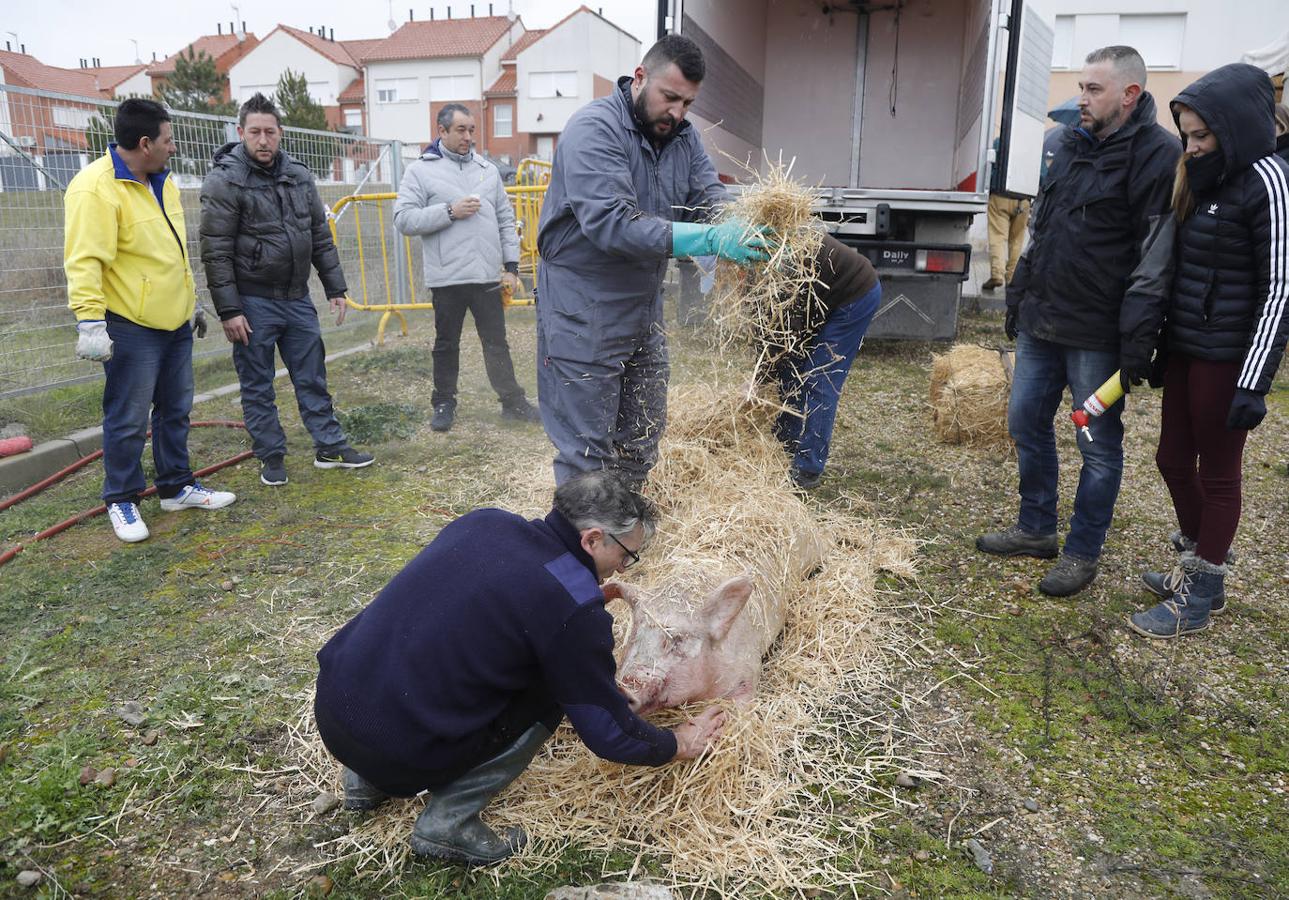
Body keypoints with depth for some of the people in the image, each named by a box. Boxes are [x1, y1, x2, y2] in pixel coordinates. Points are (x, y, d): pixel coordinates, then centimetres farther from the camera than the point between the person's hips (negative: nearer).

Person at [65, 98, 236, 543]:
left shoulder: (162, 181, 12)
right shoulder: (96, 188, -17)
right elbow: (84, 261, -22)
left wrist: (192, 299, 25)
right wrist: (90, 320, -27)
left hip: (175, 323, 9)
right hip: (131, 327, -9)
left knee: (176, 410, 17)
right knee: (128, 420, 1)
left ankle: (177, 486, 30)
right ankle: (121, 500, 16)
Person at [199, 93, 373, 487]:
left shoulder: (299, 175, 7)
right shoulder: (224, 181, -10)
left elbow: (321, 236, 13)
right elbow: (216, 252, -12)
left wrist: (335, 288, 9)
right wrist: (229, 310, -15)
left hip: (297, 298, 5)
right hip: (253, 302, -5)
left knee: (312, 378, 12)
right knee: (257, 386, 6)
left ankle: (329, 447, 22)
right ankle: (271, 456, 19)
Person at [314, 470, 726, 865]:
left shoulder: (484, 520, 4)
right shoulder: (573, 609, -15)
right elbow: (608, 731, -3)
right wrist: (677, 745, 16)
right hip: (397, 750, -7)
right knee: (550, 693, 7)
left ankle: (369, 779, 27)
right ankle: (446, 824, 5)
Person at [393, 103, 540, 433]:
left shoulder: (487, 169, 12)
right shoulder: (421, 171, 1)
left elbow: (506, 220, 13)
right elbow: (403, 219, -8)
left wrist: (511, 266, 7)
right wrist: (449, 211, -15)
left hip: (488, 276, 3)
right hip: (447, 277, -2)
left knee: (497, 343, 9)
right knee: (446, 345, 10)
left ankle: (513, 402, 17)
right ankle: (444, 404, 23)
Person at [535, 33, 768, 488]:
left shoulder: (682, 135, 7)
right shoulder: (595, 129, -18)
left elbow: (710, 197, -1)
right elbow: (610, 223, -31)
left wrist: (737, 224, -26)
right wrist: (708, 239, -36)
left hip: (643, 306, 8)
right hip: (584, 310, -8)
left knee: (641, 440, 17)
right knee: (588, 450, 0)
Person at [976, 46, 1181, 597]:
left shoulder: (1157, 155, -12)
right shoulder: (1072, 145, 12)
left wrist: (1139, 344, -21)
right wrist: (1019, 297, 18)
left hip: (1097, 335, -8)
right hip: (1040, 324, 8)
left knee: (1099, 447, 6)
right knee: (1027, 424, 15)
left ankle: (1082, 553, 20)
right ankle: (1036, 530, 31)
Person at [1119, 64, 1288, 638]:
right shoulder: (1202, 176, 10)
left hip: (1227, 357, -8)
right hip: (1184, 348, 8)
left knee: (1217, 474, 4)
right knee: (1174, 460, 16)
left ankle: (1201, 598, 19)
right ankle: (1196, 567, 36)